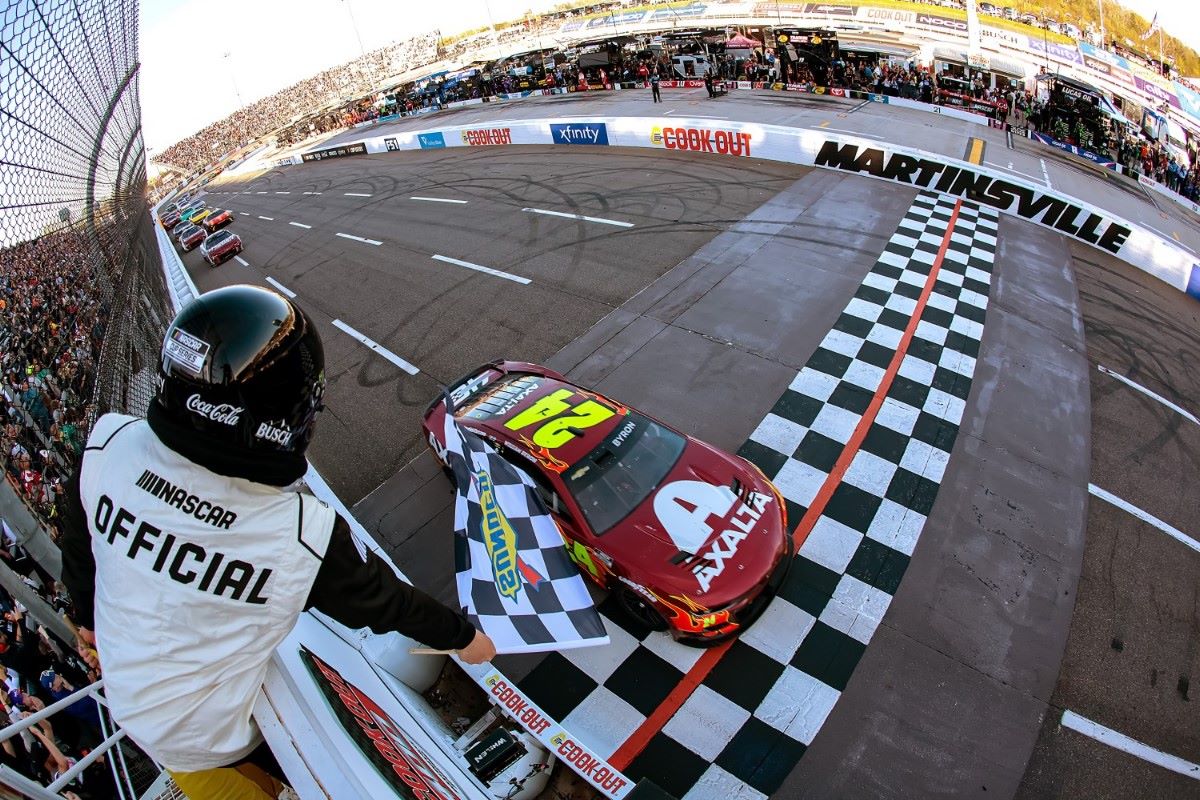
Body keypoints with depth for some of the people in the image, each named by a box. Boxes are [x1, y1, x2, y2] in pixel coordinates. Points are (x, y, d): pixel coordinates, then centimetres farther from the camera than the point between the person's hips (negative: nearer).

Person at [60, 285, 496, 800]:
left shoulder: (108, 445, -24)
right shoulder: (304, 535, -36)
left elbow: (78, 545, -3)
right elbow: (386, 602, -18)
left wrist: (88, 614, 19)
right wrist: (463, 636, 3)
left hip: (127, 697, 5)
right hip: (208, 737, -4)